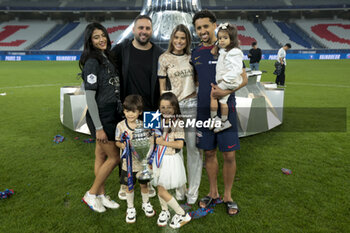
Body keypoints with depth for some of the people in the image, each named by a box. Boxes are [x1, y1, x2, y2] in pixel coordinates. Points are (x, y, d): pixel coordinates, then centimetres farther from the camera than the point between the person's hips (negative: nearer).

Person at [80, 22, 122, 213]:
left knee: (102, 156, 15)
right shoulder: (92, 62, -15)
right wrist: (98, 127, -20)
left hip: (111, 114, 8)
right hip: (100, 116, -8)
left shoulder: (106, 58, 11)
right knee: (114, 157, 0)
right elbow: (90, 97, -18)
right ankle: (91, 194, 17)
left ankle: (101, 195, 28)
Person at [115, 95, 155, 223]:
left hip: (142, 161, 0)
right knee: (129, 187, 15)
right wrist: (122, 145, -19)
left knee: (144, 184, 18)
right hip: (128, 162, 0)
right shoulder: (121, 125, -9)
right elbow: (117, 141, 1)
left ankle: (146, 204, 44)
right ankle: (130, 208, 37)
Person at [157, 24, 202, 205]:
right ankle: (178, 190, 22)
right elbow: (162, 85, 3)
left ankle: (193, 192, 17)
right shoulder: (164, 58, 3)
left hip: (193, 105, 2)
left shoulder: (192, 57, 11)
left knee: (194, 148, 3)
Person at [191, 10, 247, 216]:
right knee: (209, 153, 11)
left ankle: (228, 196, 23)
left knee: (229, 155, 2)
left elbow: (244, 78, -5)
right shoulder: (195, 53, 10)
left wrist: (226, 91, -21)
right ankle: (213, 193, 30)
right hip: (203, 110, 4)